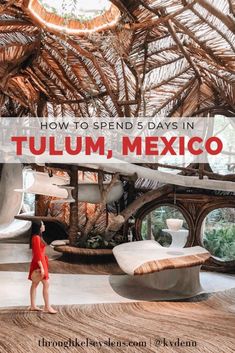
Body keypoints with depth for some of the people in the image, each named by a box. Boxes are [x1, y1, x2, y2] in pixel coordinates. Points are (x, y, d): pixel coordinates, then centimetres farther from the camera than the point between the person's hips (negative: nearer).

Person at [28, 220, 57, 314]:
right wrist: (41, 267, -22)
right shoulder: (36, 238, -18)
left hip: (40, 263, 10)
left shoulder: (37, 237, 12)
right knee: (46, 284, -7)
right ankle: (47, 307, -3)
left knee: (35, 284, 13)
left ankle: (33, 306, 20)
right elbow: (37, 254, -21)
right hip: (39, 264, -10)